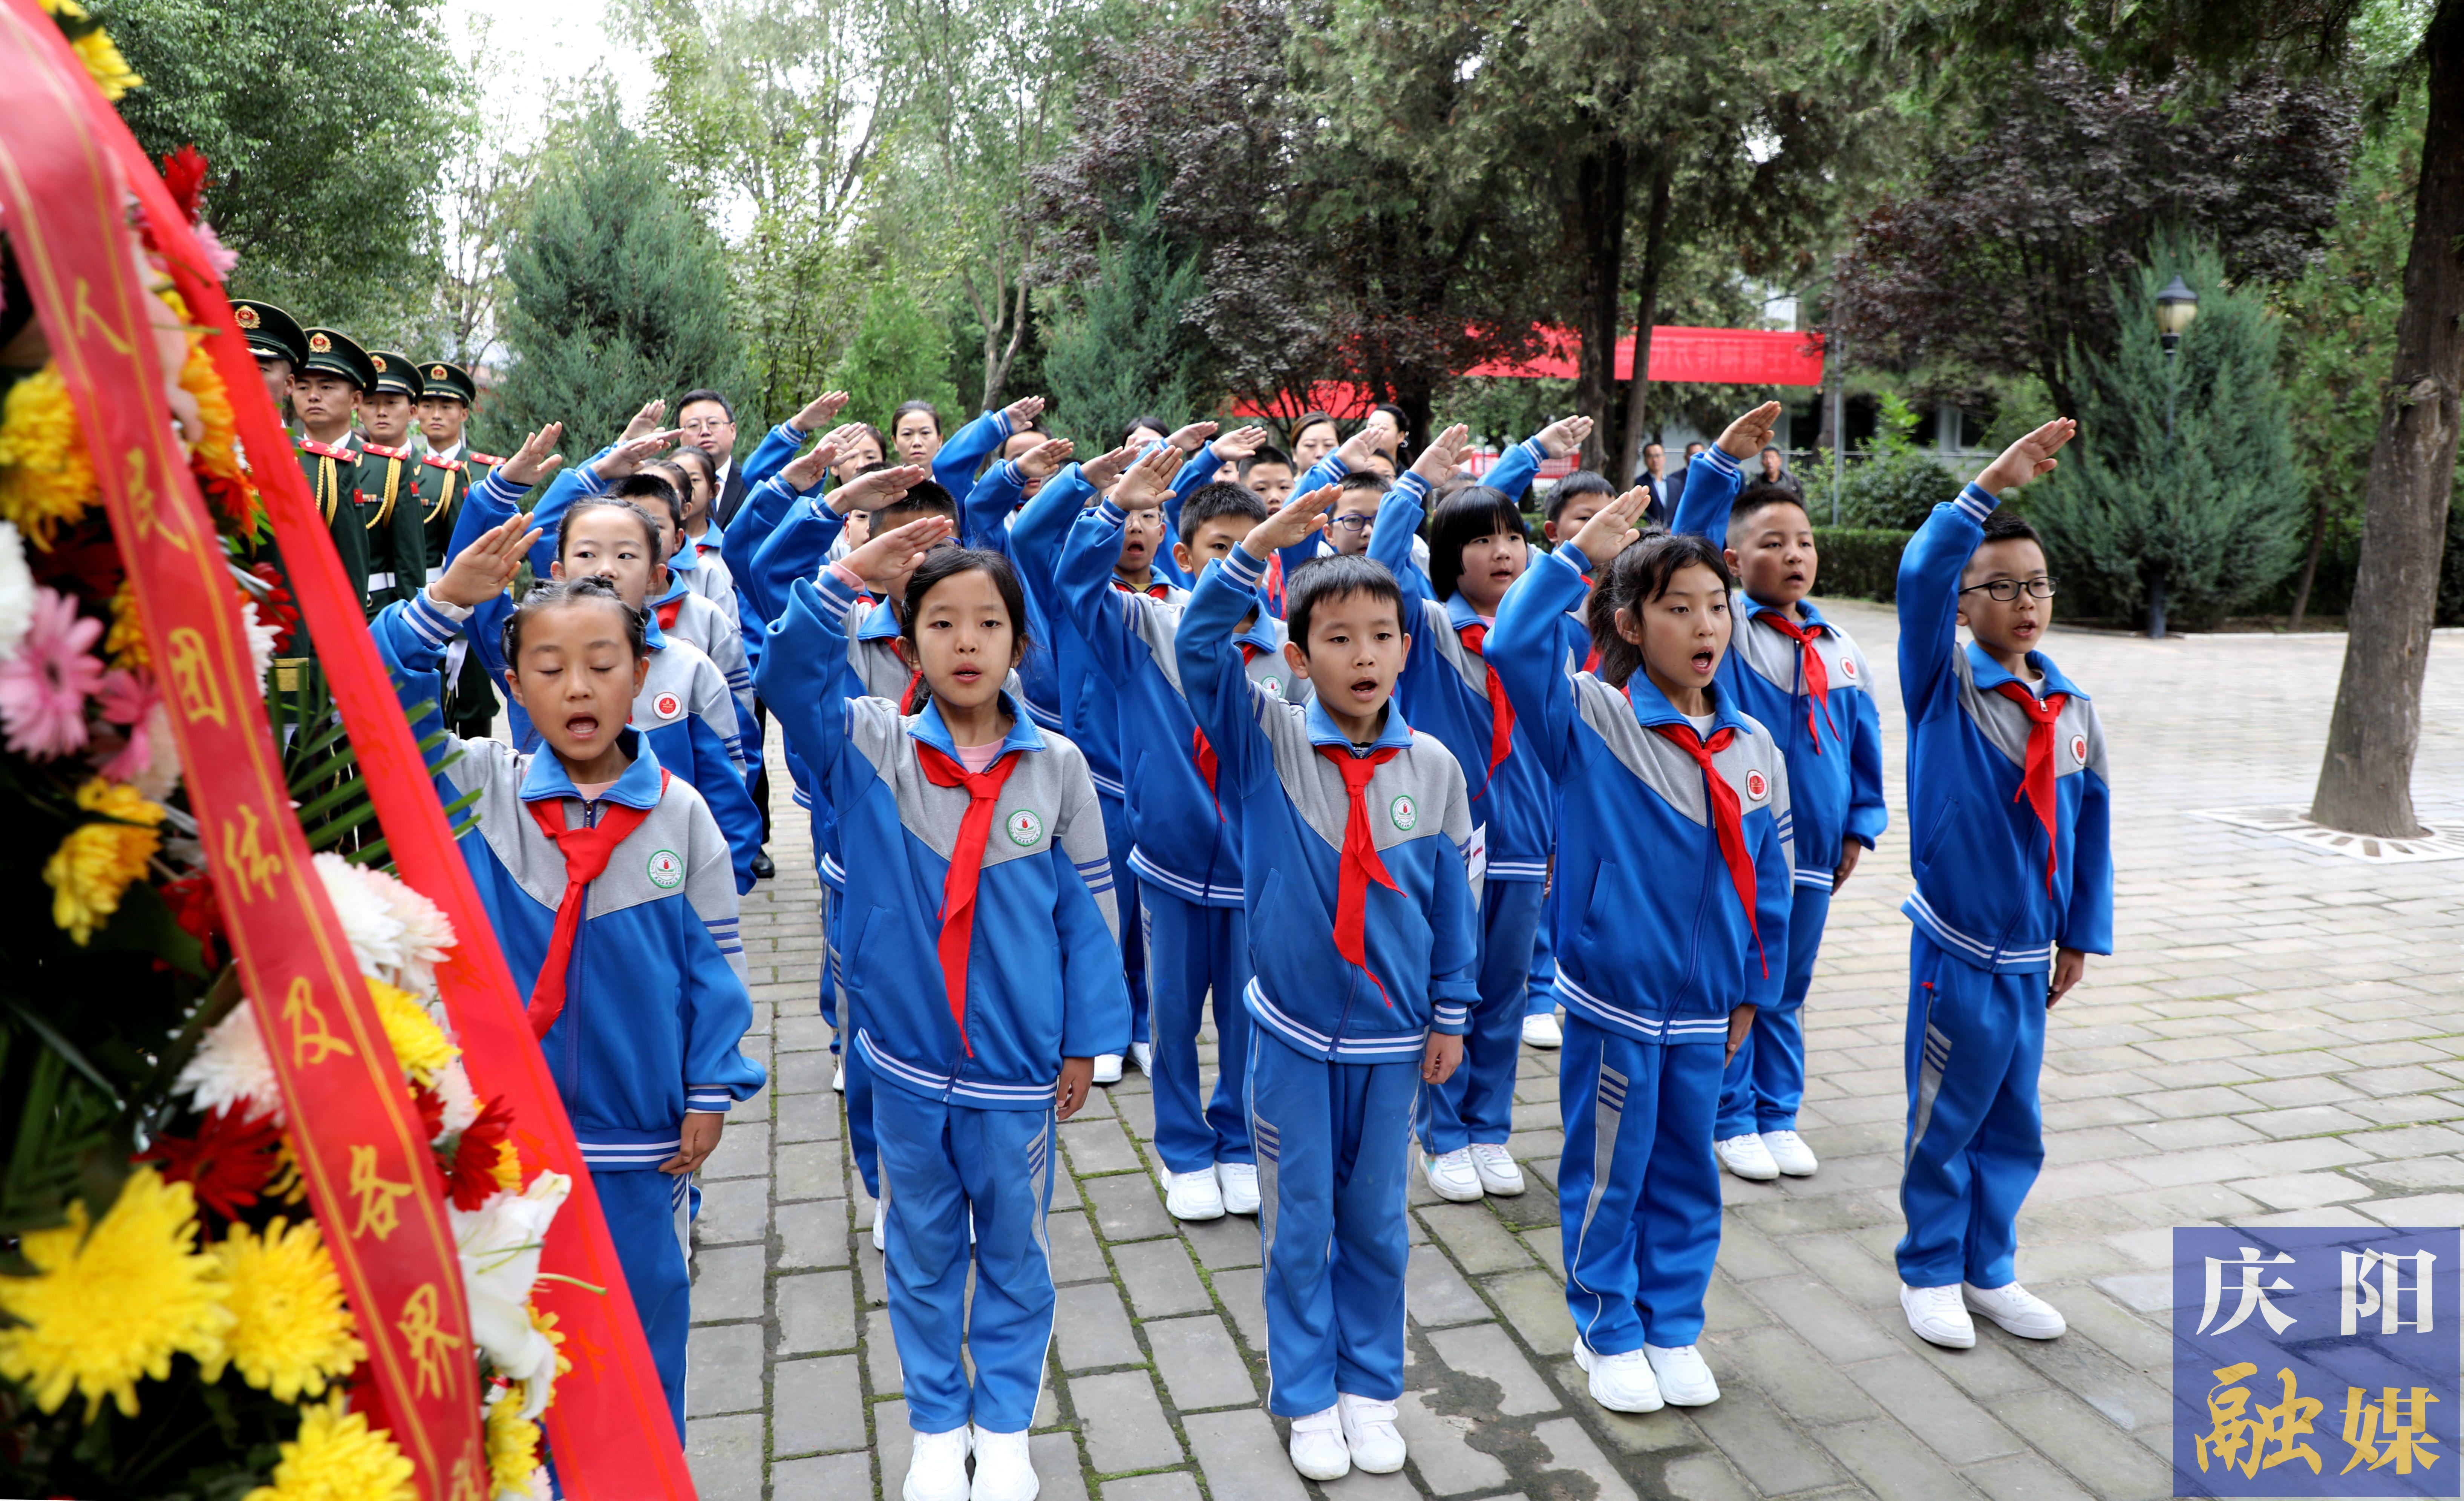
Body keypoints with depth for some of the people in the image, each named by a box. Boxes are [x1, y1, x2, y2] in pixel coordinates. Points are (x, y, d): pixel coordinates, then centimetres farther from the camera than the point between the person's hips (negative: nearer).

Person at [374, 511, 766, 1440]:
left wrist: (711, 1091, -2)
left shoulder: (681, 814, -5)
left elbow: (714, 961, -1)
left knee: (640, 1326, 15)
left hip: (639, 1135, 0)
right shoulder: (479, 787, -3)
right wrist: (443, 603, -26)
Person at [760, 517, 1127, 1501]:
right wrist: (848, 575, -28)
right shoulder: (872, 747, -5)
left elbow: (1086, 909, -2)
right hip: (909, 1058, 1)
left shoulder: (1057, 766, -6)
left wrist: (1086, 1041, 0)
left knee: (1014, 1251, 15)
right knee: (923, 1251, 17)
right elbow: (788, 673, -18)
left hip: (1020, 1064, 0)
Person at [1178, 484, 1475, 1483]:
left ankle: (1372, 1387, 33)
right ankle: (1308, 1396, 28)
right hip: (1294, 1032, -1)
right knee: (1300, 1227, 10)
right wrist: (1260, 547, -30)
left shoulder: (1432, 767, -3)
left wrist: (1451, 1015, 4)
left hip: (1393, 1037, 2)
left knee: (1377, 1223, 14)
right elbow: (1199, 648, -20)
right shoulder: (1267, 741, -7)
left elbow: (1453, 898, 3)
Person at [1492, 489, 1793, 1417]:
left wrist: (1755, 987, 11)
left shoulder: (1754, 747, 2)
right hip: (1614, 998, -4)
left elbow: (1768, 877, 9)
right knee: (1610, 1172, 9)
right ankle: (1607, 1331, 29)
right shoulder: (1590, 720, -11)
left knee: (1688, 1169, 16)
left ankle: (1674, 1326, 35)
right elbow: (1513, 646, -28)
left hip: (1706, 1004, 4)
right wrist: (1578, 554, -24)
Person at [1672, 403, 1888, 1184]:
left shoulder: (1840, 648, 6)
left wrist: (1860, 826, 13)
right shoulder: (1726, 628, -7)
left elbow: (1864, 739, 14)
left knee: (1786, 992, 16)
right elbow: (1691, 548, -22)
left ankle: (1778, 1115, 30)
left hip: (1811, 851, 5)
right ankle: (1731, 1120, 20)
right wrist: (1723, 460, -31)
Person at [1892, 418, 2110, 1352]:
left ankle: (1989, 1272, 32)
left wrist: (2082, 935, 13)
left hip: (2032, 953, 5)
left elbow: (2090, 823, 11)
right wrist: (1990, 487, -32)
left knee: (2015, 1126, 15)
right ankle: (1929, 1272, 25)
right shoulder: (1942, 684, -9)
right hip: (1958, 949, -5)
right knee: (1945, 1120, 7)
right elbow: (1920, 575, -26)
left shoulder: (2071, 708, 4)